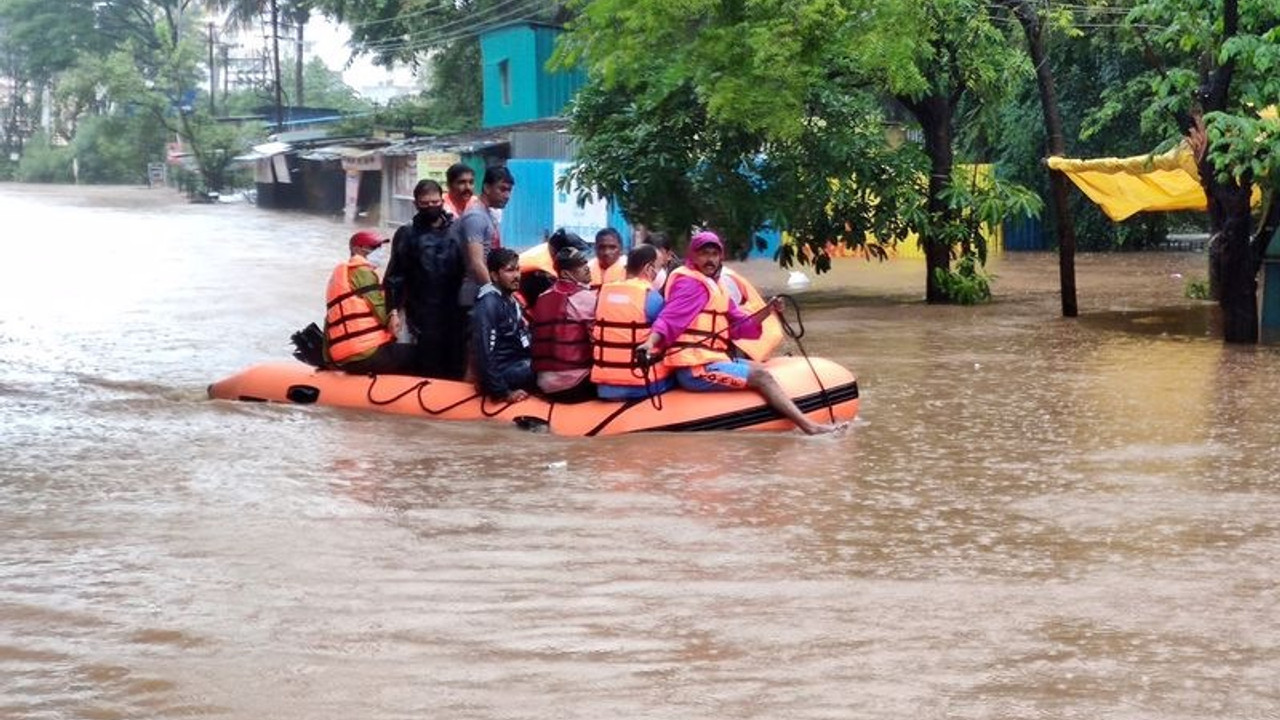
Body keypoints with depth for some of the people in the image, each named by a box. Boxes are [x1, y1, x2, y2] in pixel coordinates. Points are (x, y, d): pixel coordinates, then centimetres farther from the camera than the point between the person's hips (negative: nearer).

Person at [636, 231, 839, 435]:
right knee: (760, 376, -11)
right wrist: (652, 341, -41)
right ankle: (809, 426, -12)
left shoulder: (714, 285, 20)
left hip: (709, 360, 11)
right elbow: (670, 318, -23)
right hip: (696, 369, -11)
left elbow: (739, 325, 16)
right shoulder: (690, 283, -9)